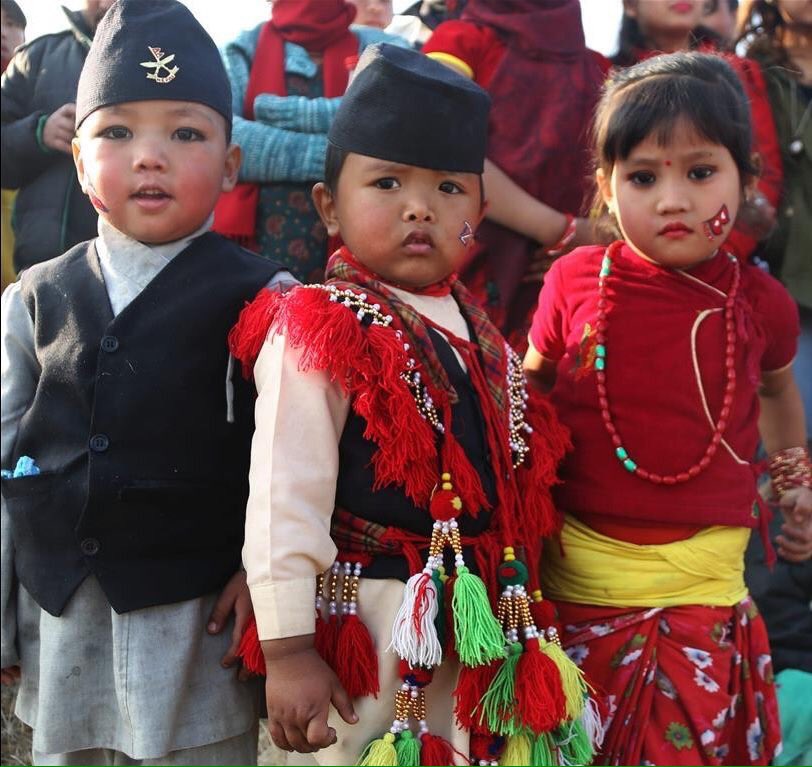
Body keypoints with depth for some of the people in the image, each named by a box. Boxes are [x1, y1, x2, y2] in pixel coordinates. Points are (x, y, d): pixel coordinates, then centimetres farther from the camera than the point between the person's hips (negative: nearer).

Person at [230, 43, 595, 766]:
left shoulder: (477, 333, 7)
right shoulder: (315, 335, -15)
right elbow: (282, 503, -18)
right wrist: (287, 652, -19)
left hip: (480, 629, 7)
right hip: (375, 624, -7)